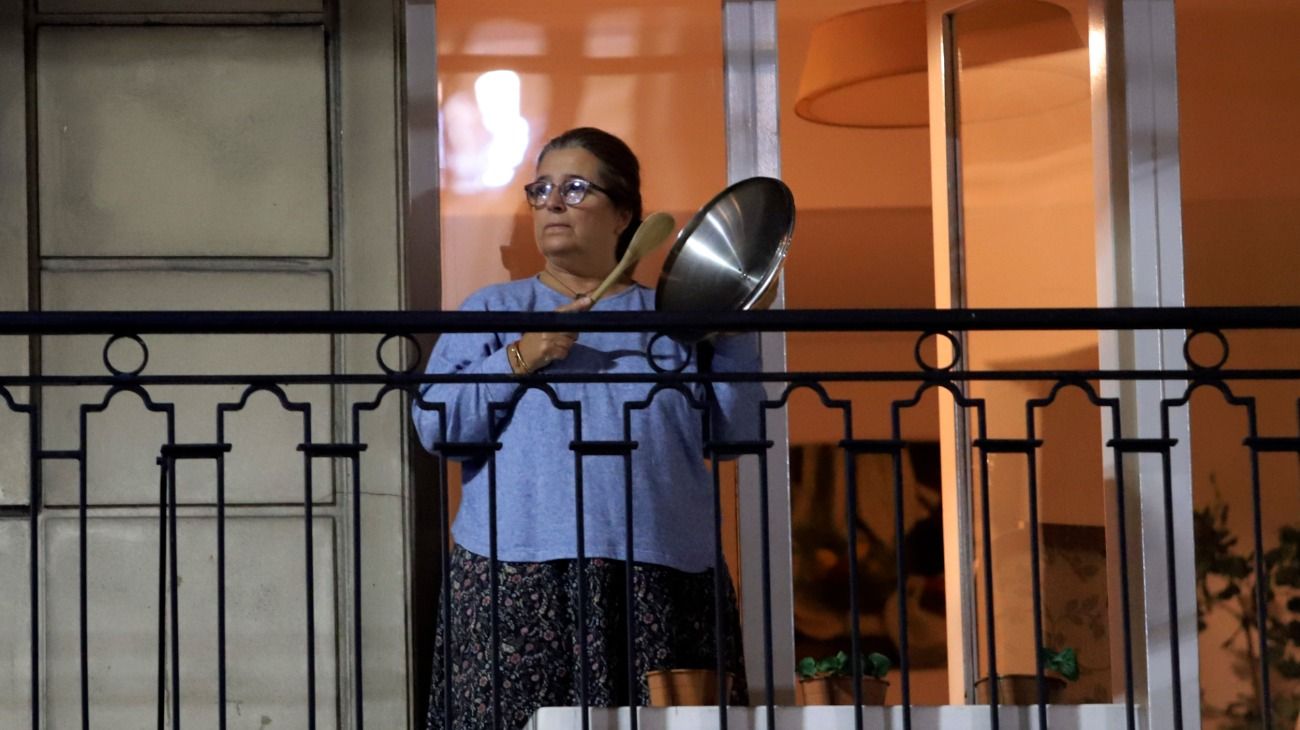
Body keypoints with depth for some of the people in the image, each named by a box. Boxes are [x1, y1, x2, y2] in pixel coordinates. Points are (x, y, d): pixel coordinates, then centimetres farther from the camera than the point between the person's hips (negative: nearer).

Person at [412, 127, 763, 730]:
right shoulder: (491, 311, 15)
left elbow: (734, 432, 9)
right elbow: (433, 424, 1)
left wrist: (733, 335, -1)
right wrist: (521, 358, -8)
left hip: (662, 585, 1)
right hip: (517, 583, -1)